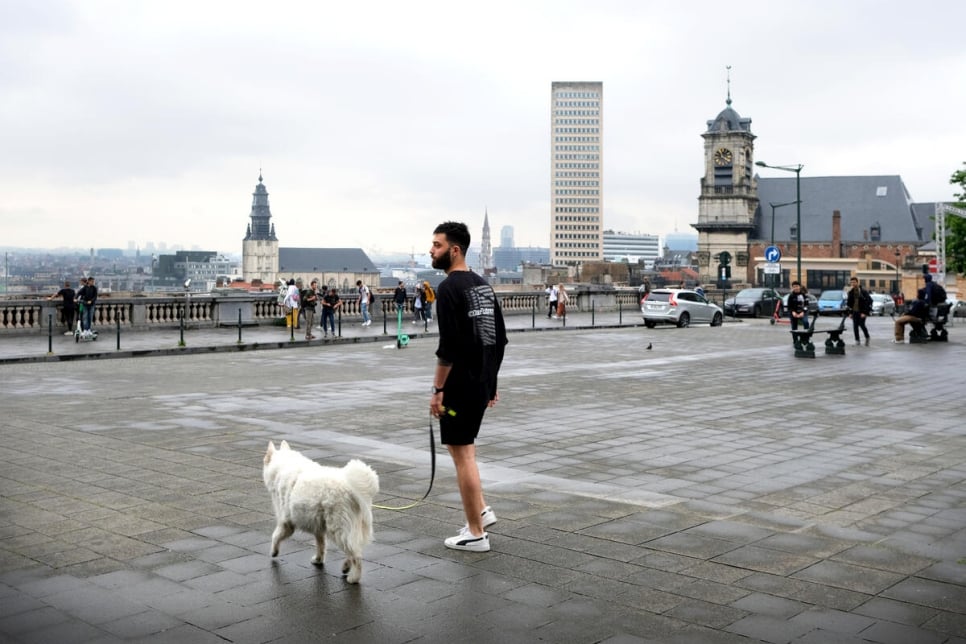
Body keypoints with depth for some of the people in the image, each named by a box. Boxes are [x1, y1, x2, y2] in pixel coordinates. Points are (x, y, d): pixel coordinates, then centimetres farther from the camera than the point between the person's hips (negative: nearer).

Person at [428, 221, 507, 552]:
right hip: (482, 383, 10)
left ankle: (476, 534, 5)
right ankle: (481, 511, 23)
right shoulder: (484, 285, 13)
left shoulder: (449, 288, -16)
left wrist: (437, 390, -16)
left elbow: (449, 346, -23)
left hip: (461, 386, -10)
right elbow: (500, 338, 16)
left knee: (462, 455, -2)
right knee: (462, 447, 23)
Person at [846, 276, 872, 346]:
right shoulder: (851, 292, 7)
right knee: (855, 326, 0)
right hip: (854, 312, 5)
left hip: (862, 312, -5)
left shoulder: (863, 291, -8)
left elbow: (868, 301, -9)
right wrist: (850, 312, 6)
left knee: (861, 325, -12)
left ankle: (867, 338, 13)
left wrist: (864, 312, -14)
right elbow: (848, 302, 14)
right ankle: (857, 341, 7)